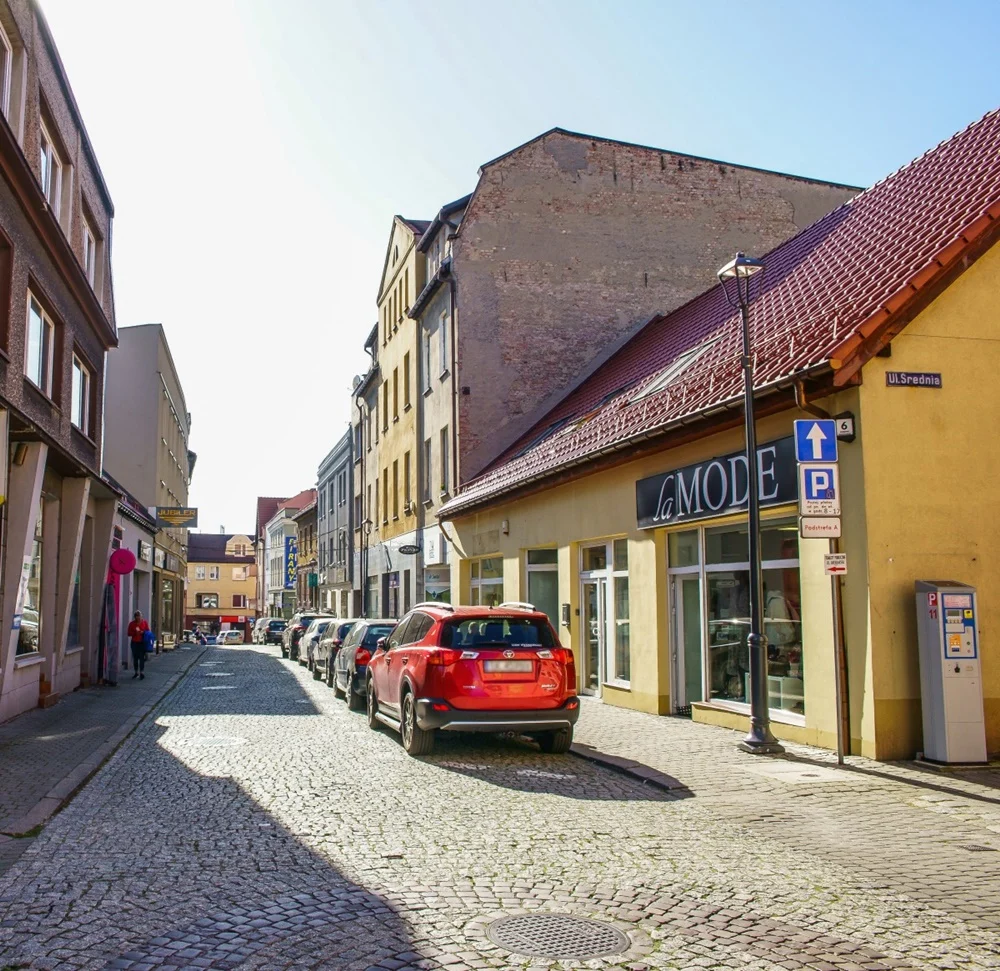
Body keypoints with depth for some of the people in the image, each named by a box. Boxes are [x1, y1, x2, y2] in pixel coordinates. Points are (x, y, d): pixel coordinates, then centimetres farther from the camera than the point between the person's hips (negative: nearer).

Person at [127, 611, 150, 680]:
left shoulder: (144, 622, 3)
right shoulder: (132, 624, 3)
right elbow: (129, 633, 3)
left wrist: (143, 632, -11)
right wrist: (135, 632, -14)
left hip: (142, 643, -1)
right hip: (134, 643, 1)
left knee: (142, 657, -6)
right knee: (135, 658, 5)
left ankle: (142, 672, -3)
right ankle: (136, 672, 17)